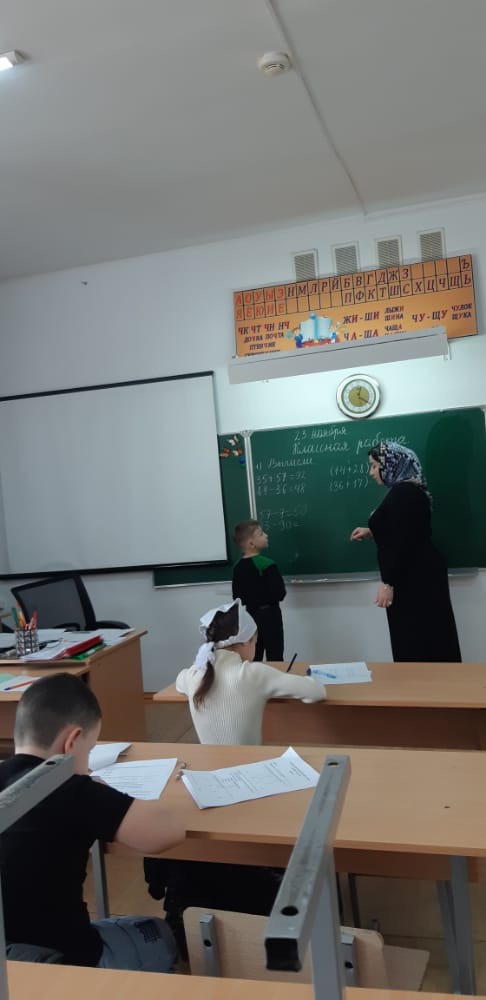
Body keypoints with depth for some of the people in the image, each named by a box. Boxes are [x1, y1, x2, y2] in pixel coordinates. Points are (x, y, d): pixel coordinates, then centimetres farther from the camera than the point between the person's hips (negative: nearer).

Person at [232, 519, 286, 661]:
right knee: (274, 659, 2)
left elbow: (237, 597, 6)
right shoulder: (267, 565, -19)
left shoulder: (238, 567, 1)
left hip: (250, 615, 6)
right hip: (269, 616, -6)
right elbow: (279, 594, -22)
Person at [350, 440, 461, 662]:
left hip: (413, 580, -10)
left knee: (416, 647, -5)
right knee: (427, 642, 12)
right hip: (418, 577, 10)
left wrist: (388, 583, -21)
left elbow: (402, 541, -23)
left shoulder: (402, 493, -17)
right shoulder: (408, 490, 15)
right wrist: (372, 532, 25)